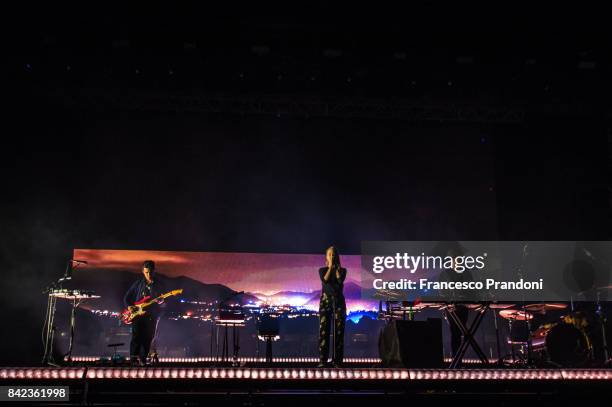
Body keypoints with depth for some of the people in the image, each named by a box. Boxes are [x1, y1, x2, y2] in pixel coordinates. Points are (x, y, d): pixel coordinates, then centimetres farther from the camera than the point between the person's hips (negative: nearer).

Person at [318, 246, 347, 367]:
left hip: (339, 300, 1)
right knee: (324, 330, -6)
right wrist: (330, 267, -5)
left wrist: (337, 267, -5)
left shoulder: (342, 270, 10)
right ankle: (323, 360, -5)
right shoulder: (322, 270, 10)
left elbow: (340, 280, -11)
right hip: (325, 300, 0)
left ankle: (337, 360, -1)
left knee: (339, 330, -4)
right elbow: (325, 280, -11)